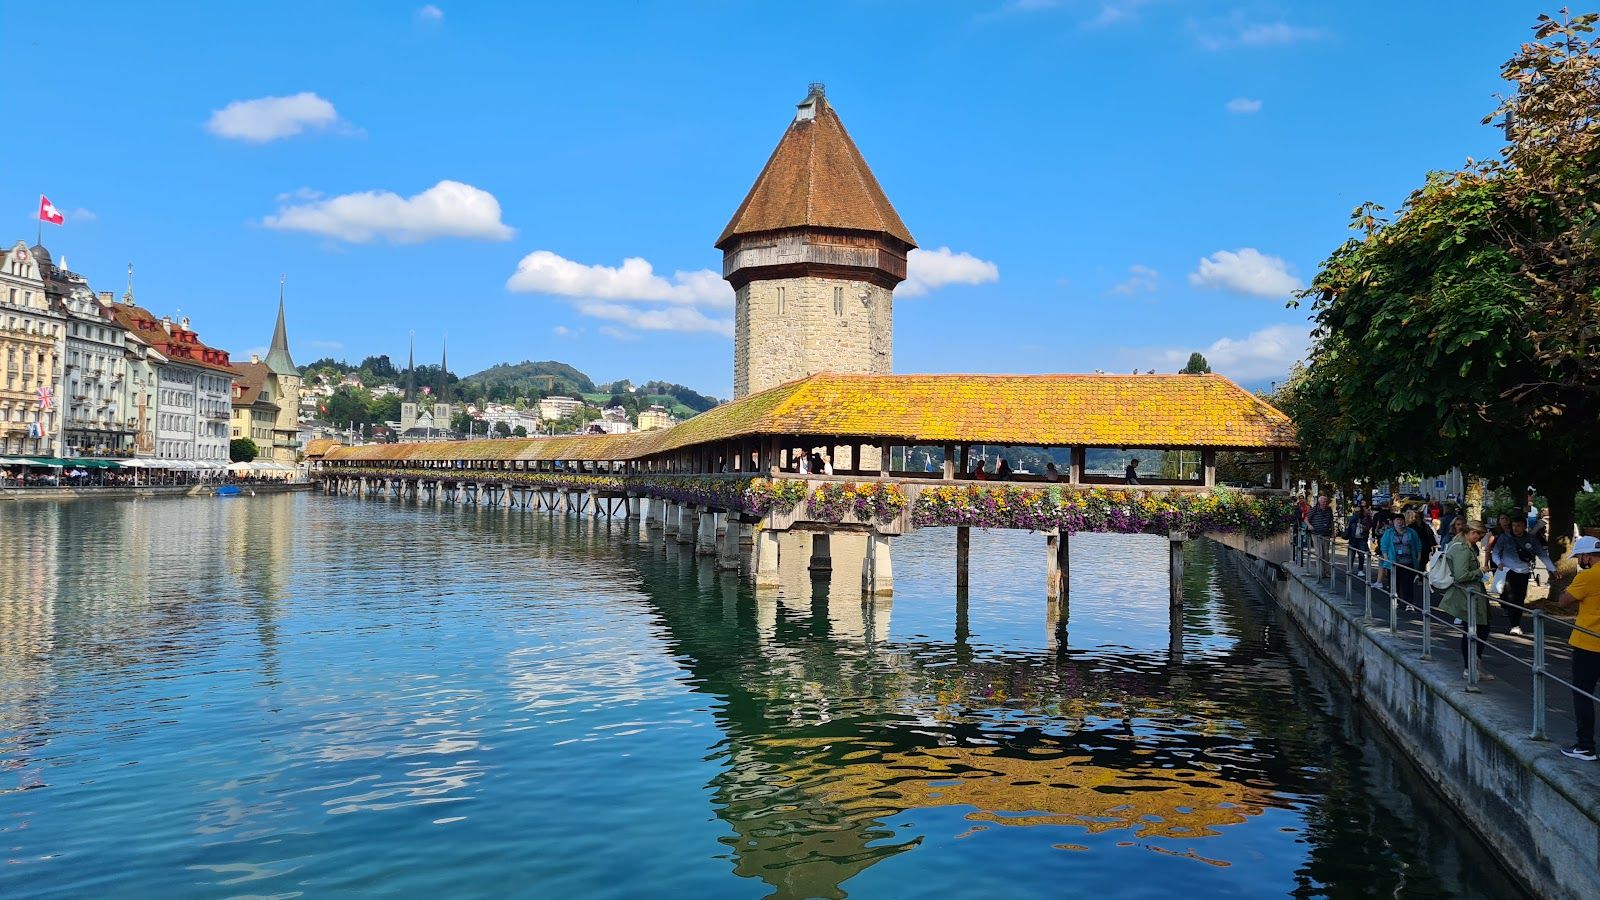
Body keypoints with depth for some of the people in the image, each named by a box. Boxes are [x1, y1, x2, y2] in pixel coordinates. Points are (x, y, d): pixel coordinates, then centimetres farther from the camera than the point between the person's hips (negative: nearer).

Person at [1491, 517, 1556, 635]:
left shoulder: (1531, 539, 3)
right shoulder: (1505, 537, -3)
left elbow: (1542, 554, 8)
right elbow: (1495, 553, 1)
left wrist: (1552, 569, 2)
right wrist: (1499, 563, -18)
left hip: (1523, 572, 2)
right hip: (1508, 571, -2)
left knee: (1520, 599, 4)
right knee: (1511, 598, -16)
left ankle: (1516, 624, 18)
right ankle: (1515, 625, -8)